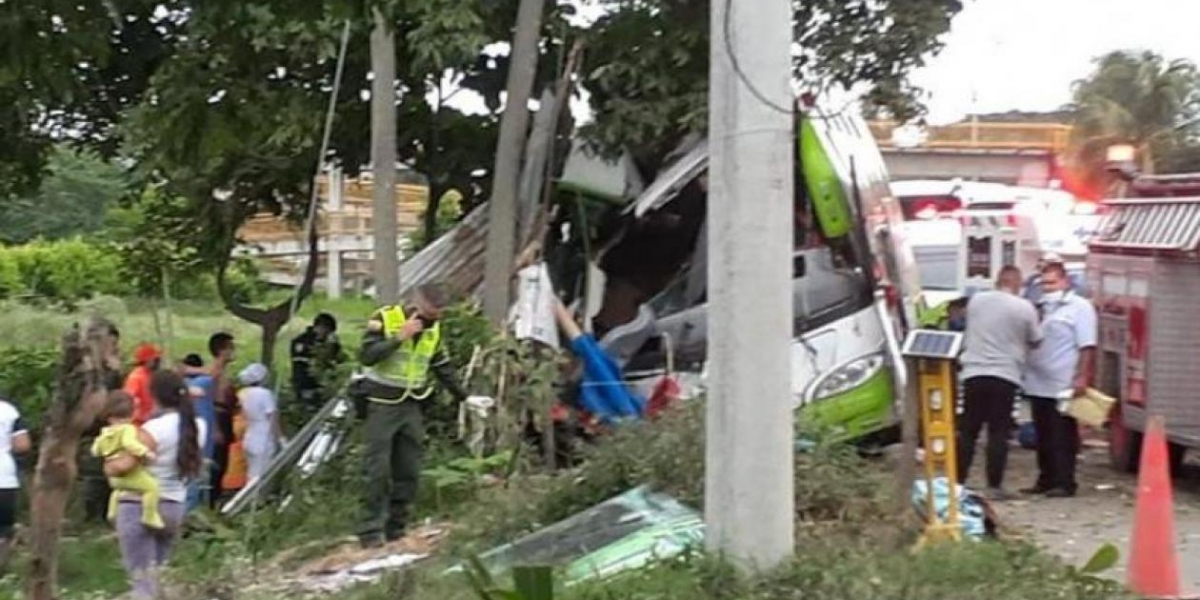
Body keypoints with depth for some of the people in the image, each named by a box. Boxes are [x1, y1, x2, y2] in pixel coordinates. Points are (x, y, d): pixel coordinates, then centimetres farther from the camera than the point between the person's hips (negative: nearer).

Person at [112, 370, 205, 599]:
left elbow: (124, 465, -25)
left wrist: (108, 466, -4)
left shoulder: (154, 429, -18)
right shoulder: (197, 426, 2)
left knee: (142, 580, -5)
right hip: (174, 507, 7)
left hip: (139, 507, -7)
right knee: (158, 576, 19)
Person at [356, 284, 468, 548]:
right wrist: (400, 337, -23)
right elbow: (366, 356, -19)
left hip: (411, 406, 6)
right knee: (379, 469, -9)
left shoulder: (433, 329, 8)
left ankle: (395, 528, 11)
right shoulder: (384, 319, -10)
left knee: (409, 471, 3)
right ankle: (371, 530, -5)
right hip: (382, 404, -6)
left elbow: (443, 368, 19)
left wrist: (463, 397, 19)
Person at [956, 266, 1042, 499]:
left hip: (973, 373, 3)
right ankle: (994, 486, 1)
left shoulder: (976, 300, 5)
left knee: (968, 431, 9)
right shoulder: (1025, 308, -4)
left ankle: (958, 482, 11)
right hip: (1005, 376, -2)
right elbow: (1035, 341, 8)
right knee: (998, 433, 2)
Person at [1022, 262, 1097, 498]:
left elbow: (1087, 346, -11)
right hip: (1038, 385, 7)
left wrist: (1082, 377, -18)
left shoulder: (1079, 307, -3)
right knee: (1044, 437, 11)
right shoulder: (1041, 308, 18)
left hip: (1064, 387, -7)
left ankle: (1064, 483, 0)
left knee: (1063, 438, -4)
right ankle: (1046, 480, 19)